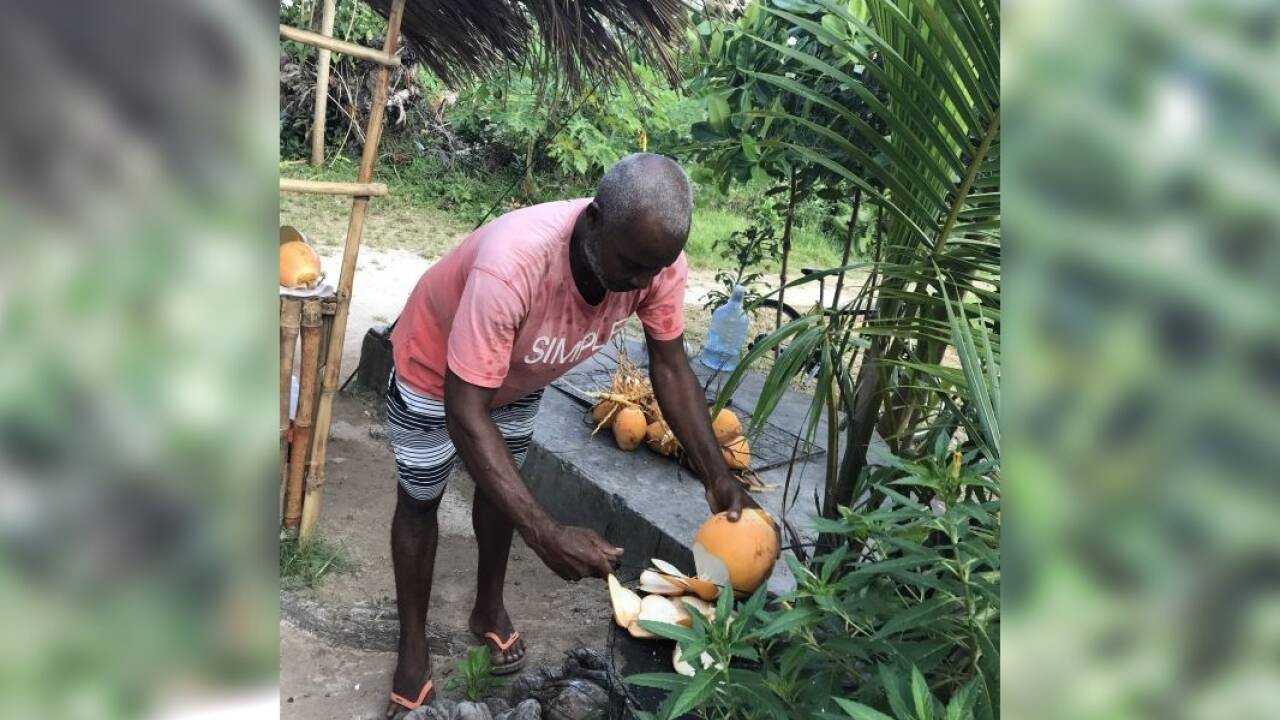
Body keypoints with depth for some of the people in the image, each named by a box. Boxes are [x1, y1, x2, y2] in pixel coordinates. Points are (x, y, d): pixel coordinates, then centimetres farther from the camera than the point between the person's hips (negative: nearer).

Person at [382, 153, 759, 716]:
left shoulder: (656, 256, -31)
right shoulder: (510, 266, -48)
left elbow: (670, 365, -15)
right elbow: (466, 416, -44)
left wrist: (717, 477, -23)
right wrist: (547, 537, -49)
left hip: (520, 378, 5)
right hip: (435, 374, -5)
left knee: (501, 484, 21)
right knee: (420, 500, 11)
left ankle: (489, 607, 45)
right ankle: (413, 643, 32)